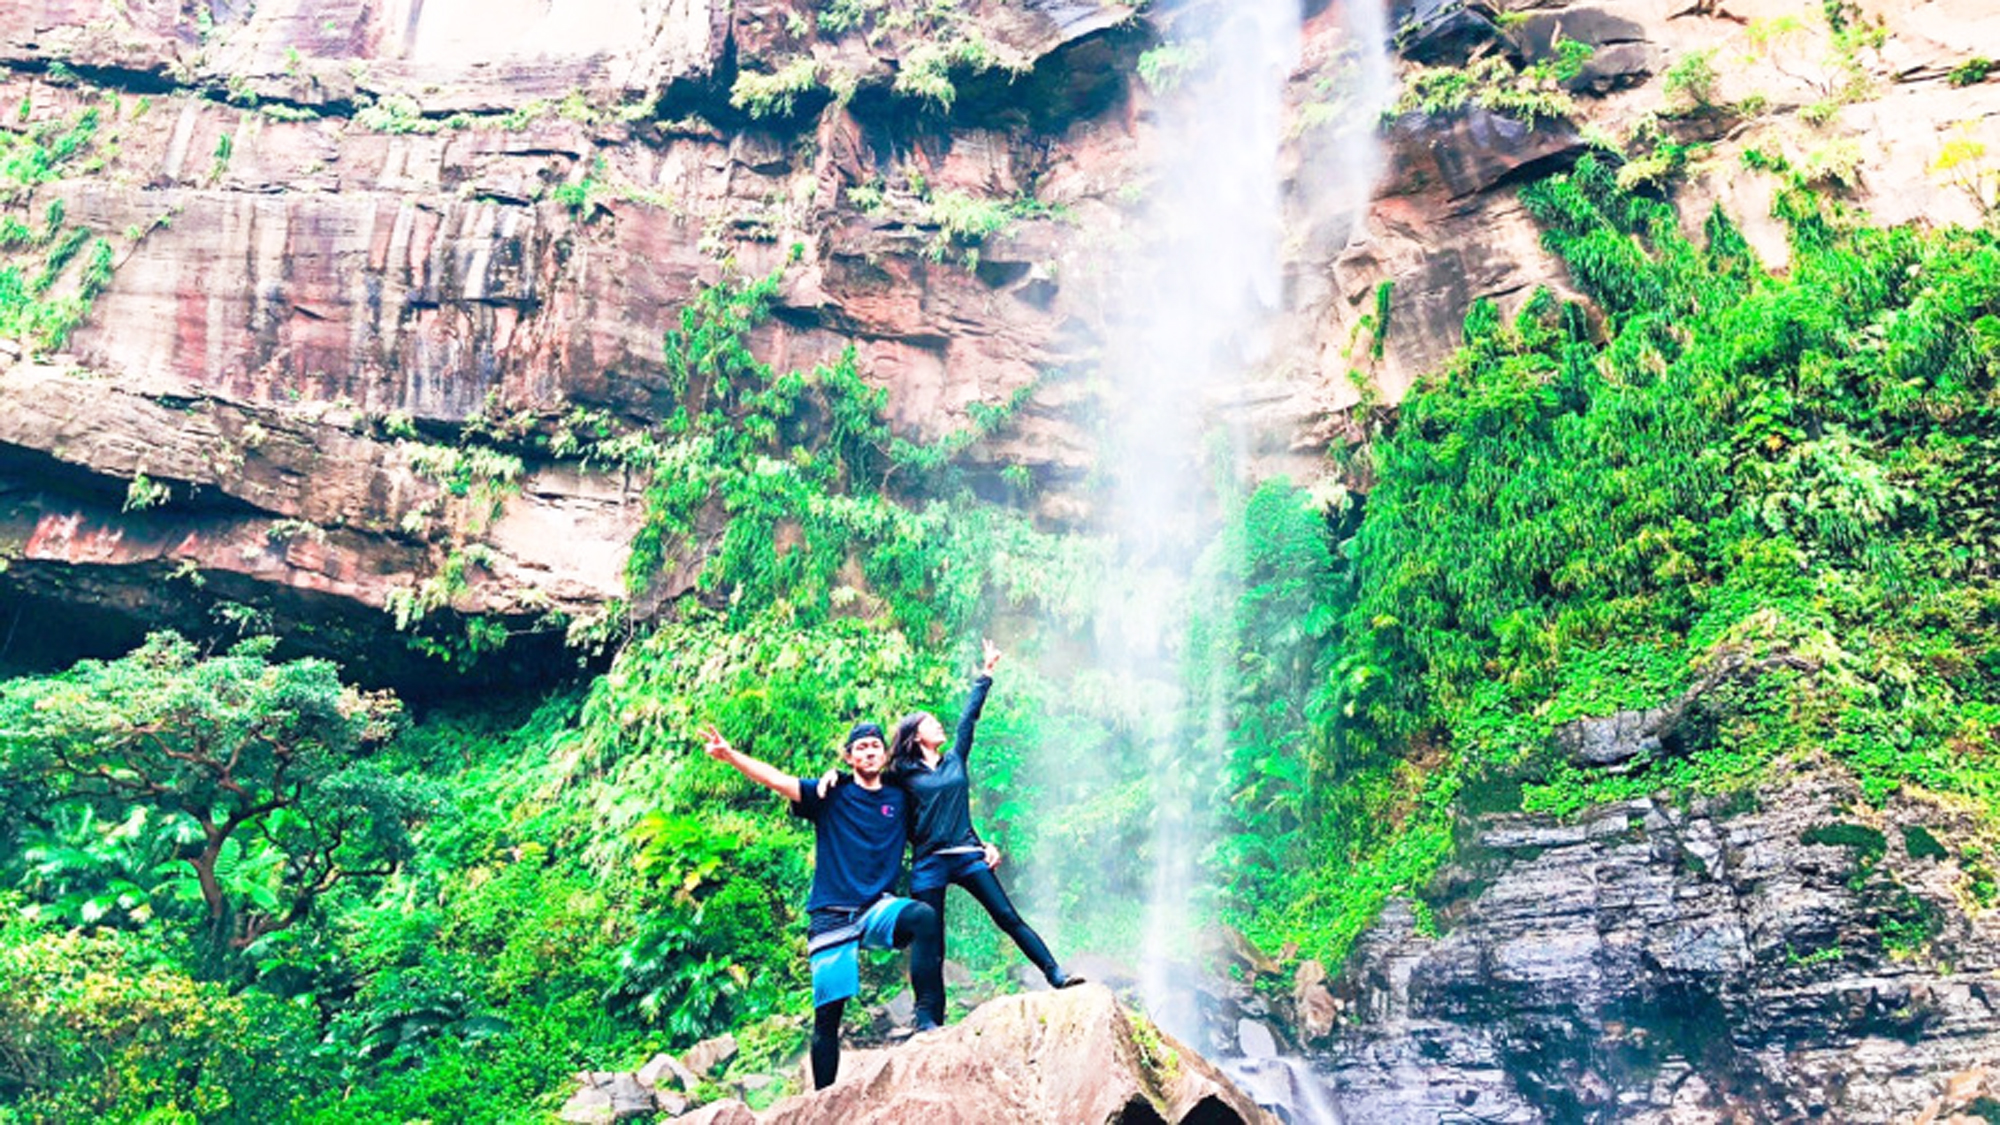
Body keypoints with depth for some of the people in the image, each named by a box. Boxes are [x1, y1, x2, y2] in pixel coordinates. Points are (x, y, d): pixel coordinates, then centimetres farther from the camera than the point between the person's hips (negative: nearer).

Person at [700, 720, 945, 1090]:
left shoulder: (900, 799, 11)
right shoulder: (831, 794, 4)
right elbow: (777, 780, -8)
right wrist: (730, 755, -22)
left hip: (878, 908, 1)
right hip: (832, 917, -1)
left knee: (925, 917, -31)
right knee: (827, 1013, -2)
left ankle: (927, 1015, -27)